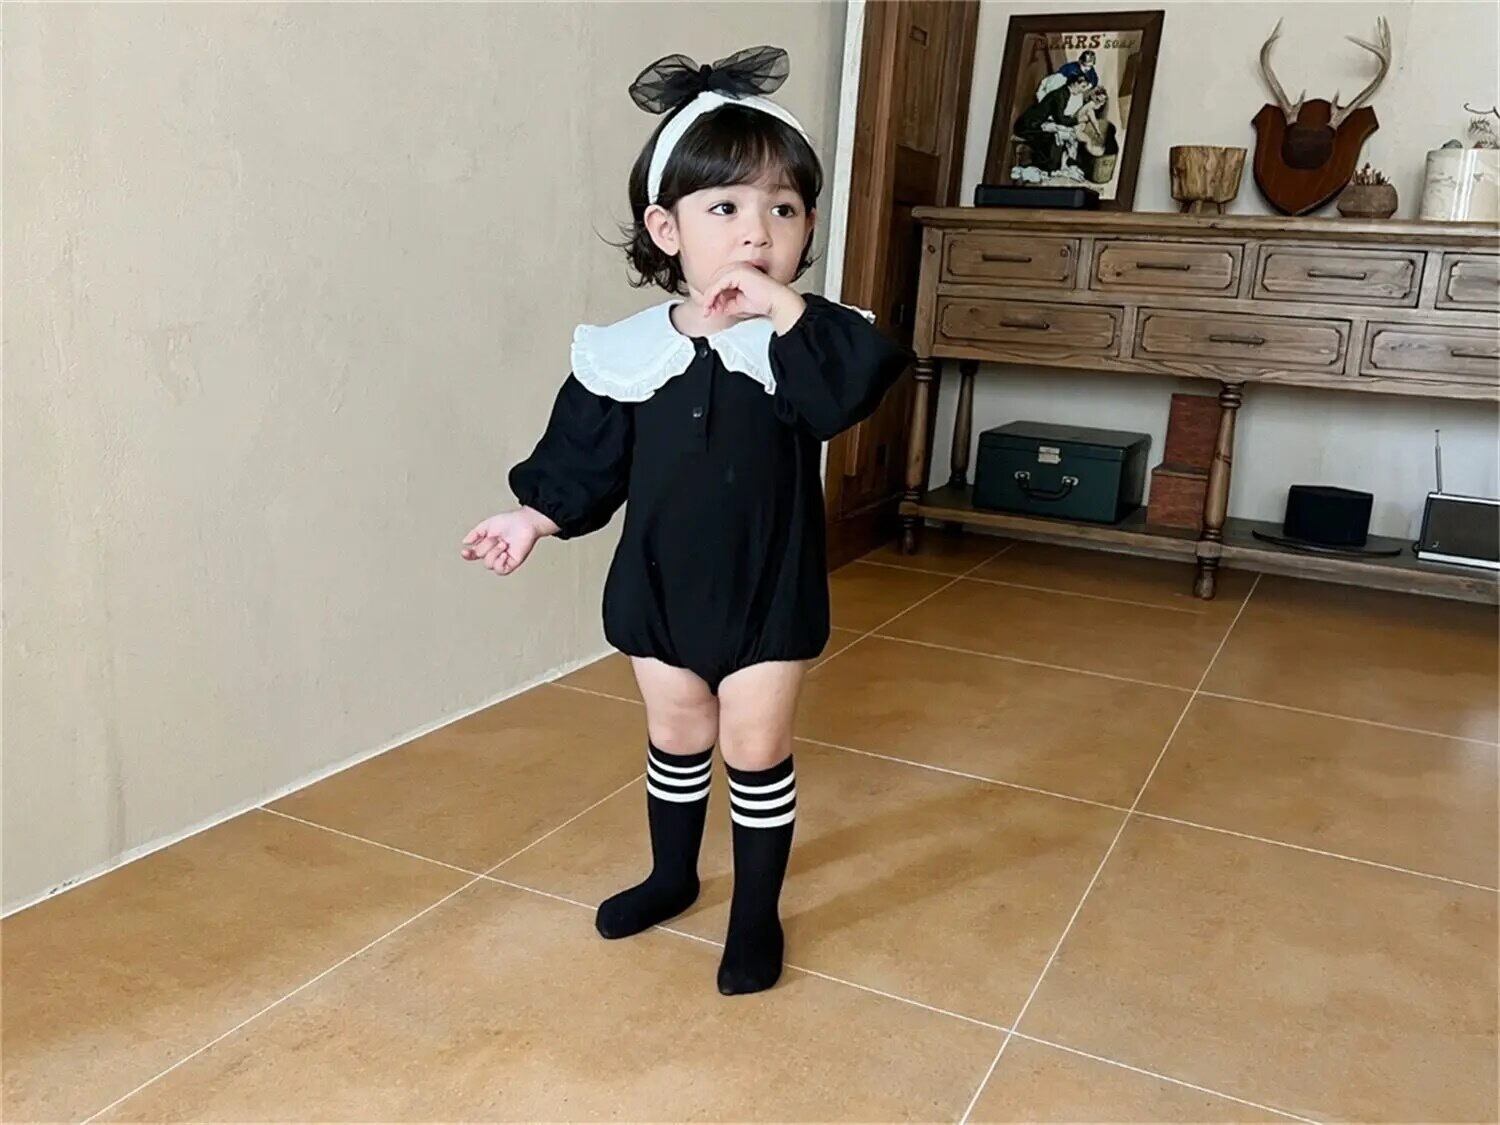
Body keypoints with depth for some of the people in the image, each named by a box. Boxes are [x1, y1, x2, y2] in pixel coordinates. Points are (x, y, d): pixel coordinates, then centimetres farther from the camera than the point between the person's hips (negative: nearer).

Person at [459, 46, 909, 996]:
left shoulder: (808, 338, -12)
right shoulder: (625, 351, -7)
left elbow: (862, 382, -33)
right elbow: (585, 458, 3)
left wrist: (785, 308, -35)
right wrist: (536, 518, -5)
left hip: (767, 590, -2)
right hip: (658, 585, 3)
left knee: (755, 750, 7)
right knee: (676, 739, 20)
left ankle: (758, 912, 28)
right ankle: (672, 876, 44)